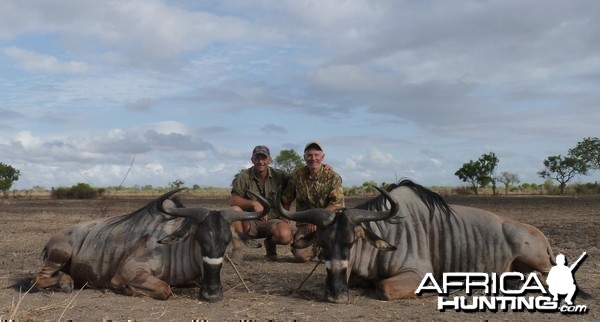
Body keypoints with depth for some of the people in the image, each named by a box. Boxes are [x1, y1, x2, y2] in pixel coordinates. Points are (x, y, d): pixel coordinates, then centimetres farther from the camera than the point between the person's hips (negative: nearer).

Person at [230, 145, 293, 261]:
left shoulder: (279, 175, 1)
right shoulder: (243, 177, -3)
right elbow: (234, 201, -13)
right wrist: (253, 203, -29)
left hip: (272, 221, 0)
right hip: (249, 222, 0)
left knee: (285, 236, -32)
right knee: (234, 210, -30)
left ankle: (270, 244, 5)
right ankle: (236, 249, -19)